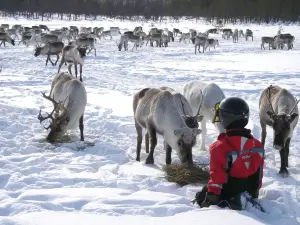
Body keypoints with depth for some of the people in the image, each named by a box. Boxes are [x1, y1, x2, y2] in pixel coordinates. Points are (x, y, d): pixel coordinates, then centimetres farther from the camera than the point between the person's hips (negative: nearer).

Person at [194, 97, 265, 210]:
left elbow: (216, 174, -20)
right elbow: (259, 171, 6)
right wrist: (255, 192, 19)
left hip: (228, 191, -7)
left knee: (201, 197, 12)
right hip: (248, 192, 7)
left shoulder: (219, 147, -24)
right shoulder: (257, 145, -4)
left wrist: (212, 195, -11)